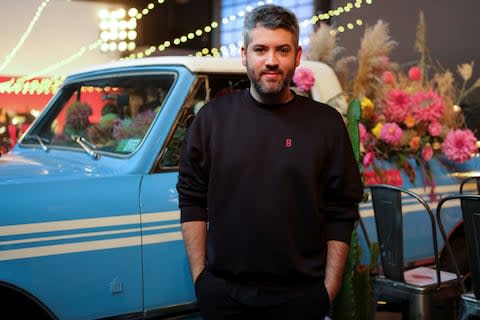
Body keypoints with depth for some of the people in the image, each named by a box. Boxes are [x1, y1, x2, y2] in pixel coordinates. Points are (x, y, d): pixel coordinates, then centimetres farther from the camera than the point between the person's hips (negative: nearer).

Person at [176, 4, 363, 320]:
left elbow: (341, 213, -2)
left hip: (300, 294, -1)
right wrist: (199, 275, -1)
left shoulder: (326, 123, -2)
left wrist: (330, 287, -4)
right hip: (222, 292, 1)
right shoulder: (213, 117, 1)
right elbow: (192, 199, 3)